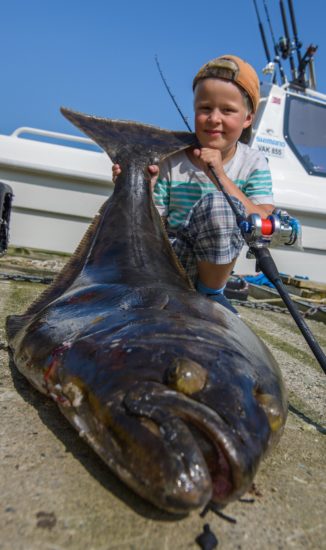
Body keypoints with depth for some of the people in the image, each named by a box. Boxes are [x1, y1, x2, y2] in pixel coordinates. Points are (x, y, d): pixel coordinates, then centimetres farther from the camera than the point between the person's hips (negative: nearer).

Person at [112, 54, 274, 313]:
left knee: (216, 204, -30)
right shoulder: (172, 162, -5)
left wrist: (221, 177, -22)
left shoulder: (253, 163, -3)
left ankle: (211, 292, -7)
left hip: (216, 263, 0)